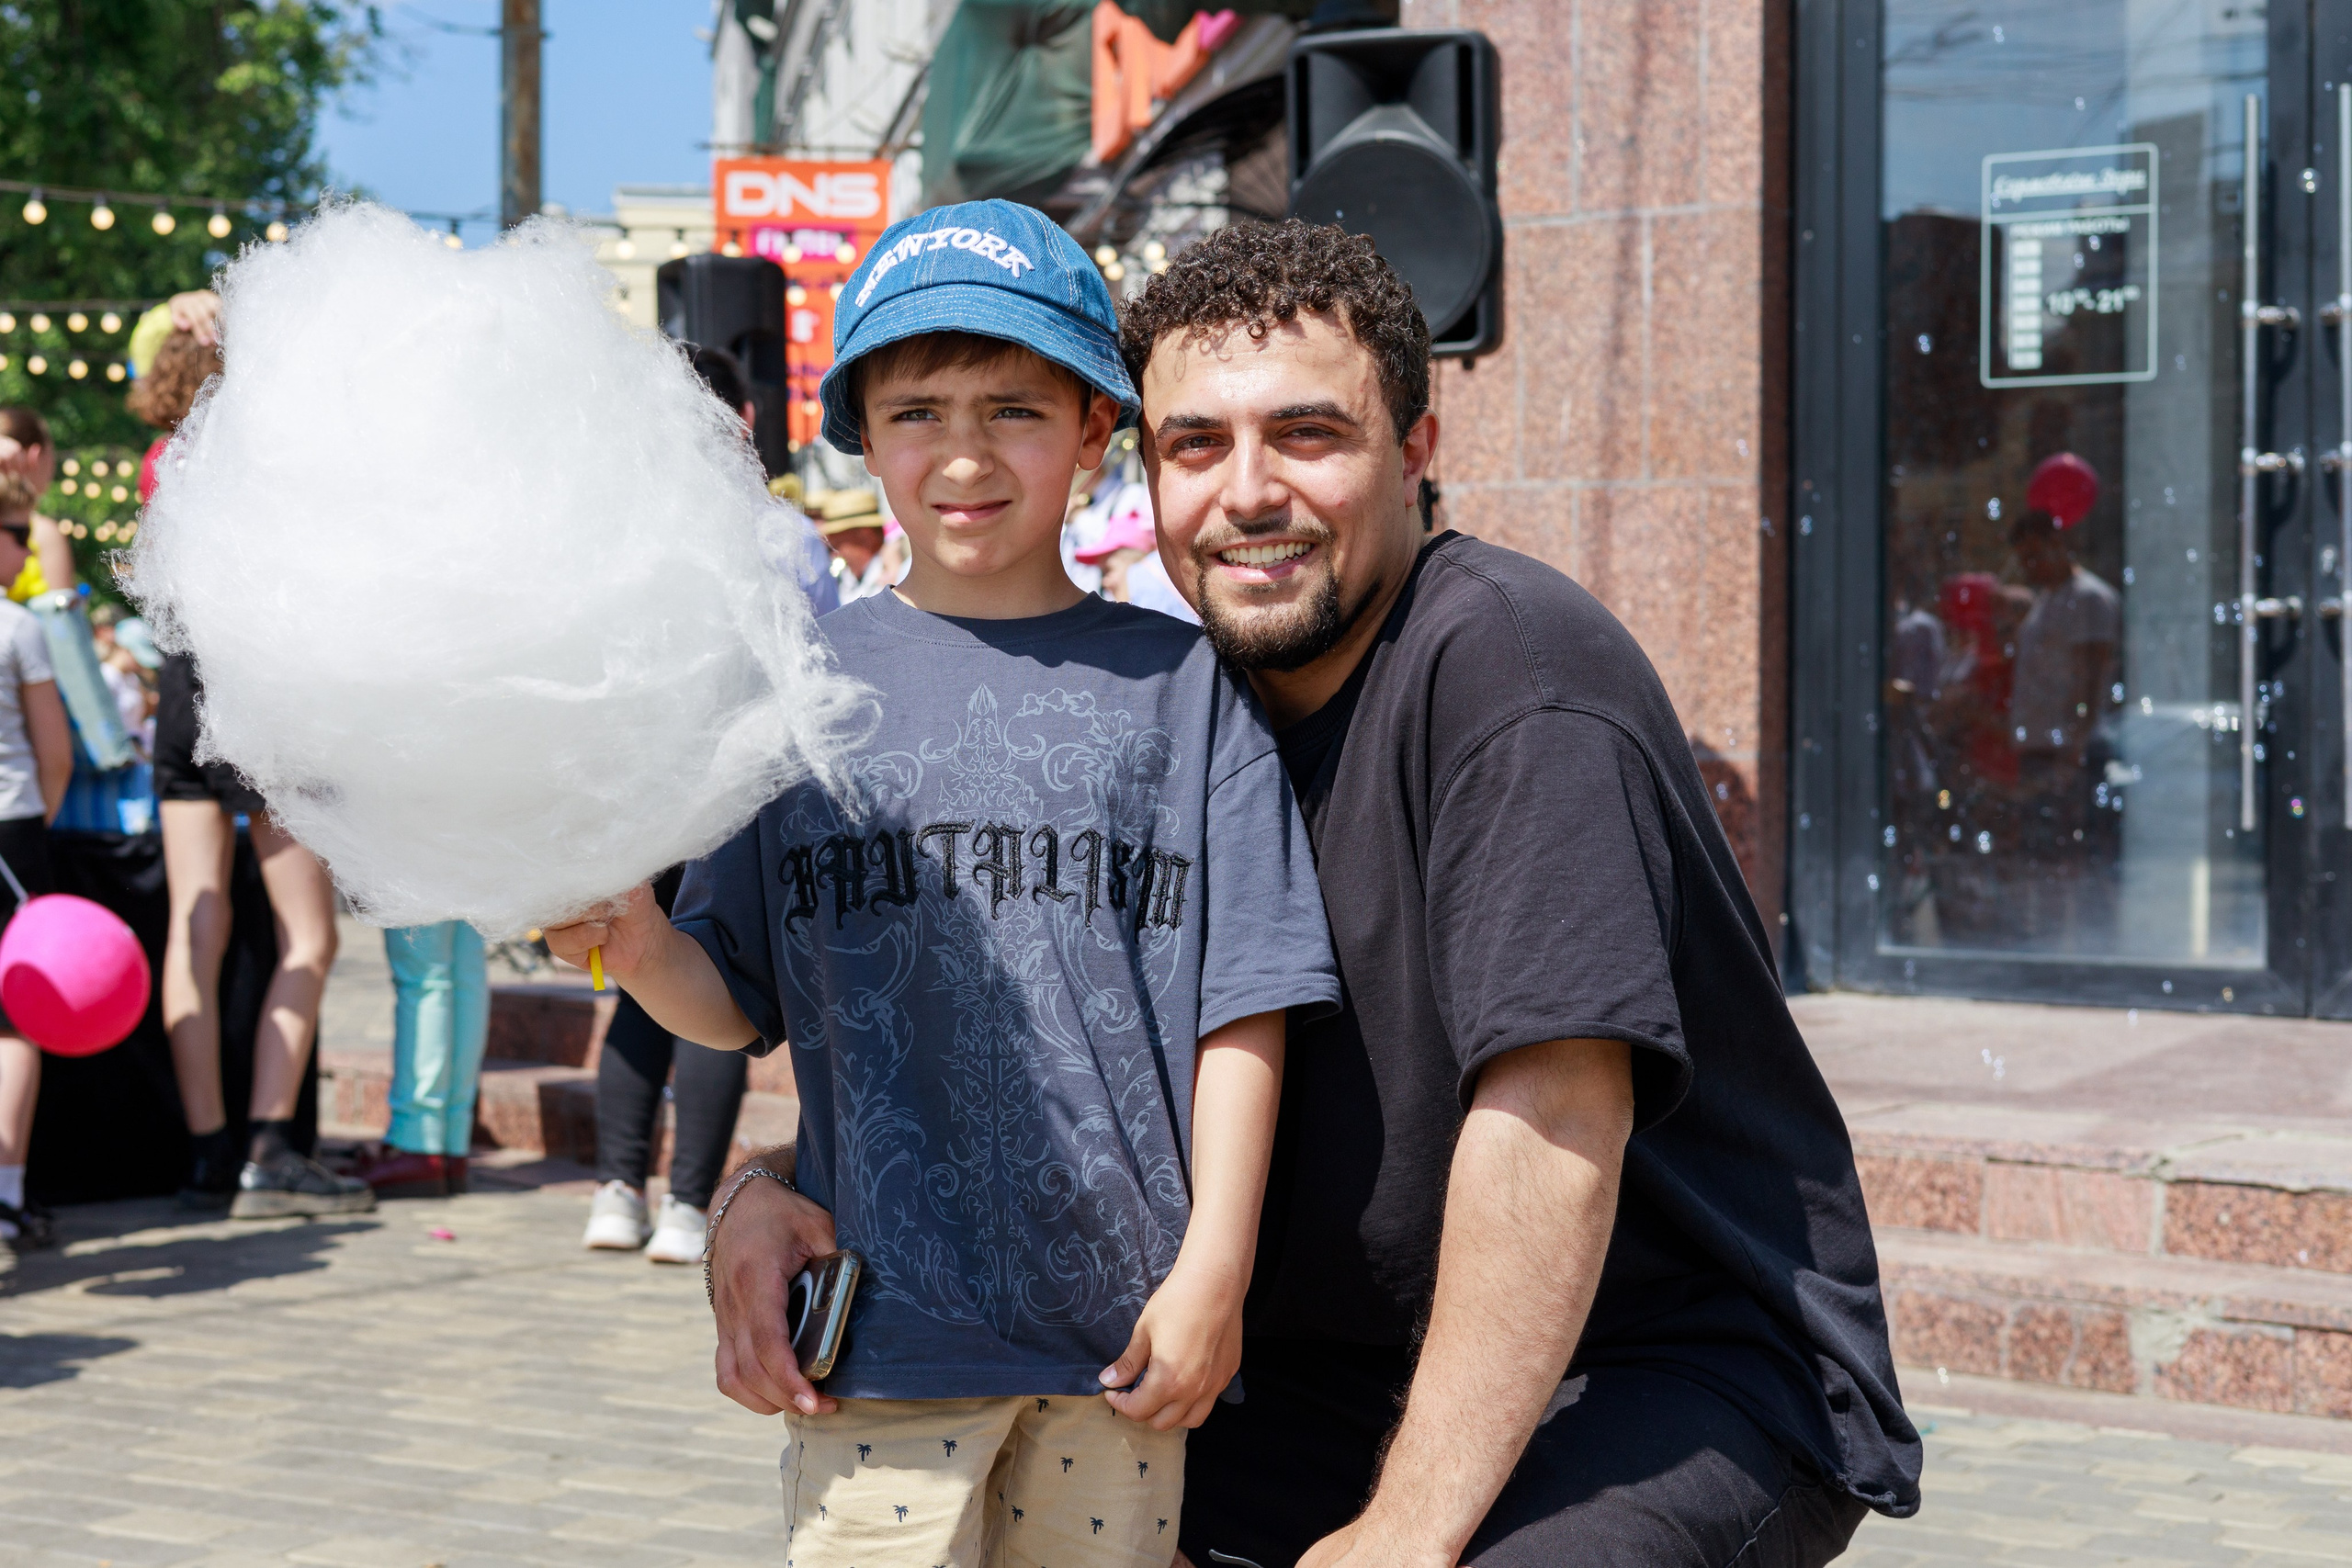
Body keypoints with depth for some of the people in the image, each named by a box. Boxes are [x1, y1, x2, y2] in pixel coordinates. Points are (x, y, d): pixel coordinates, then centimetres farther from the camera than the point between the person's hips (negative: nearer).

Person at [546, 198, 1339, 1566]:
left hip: (1122, 1327, 1)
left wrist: (1213, 1273, -2)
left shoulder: (1179, 684, 3)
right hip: (885, 1326, 0)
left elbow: (1243, 1002, 2)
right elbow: (738, 1002, 6)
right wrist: (635, 943, -15)